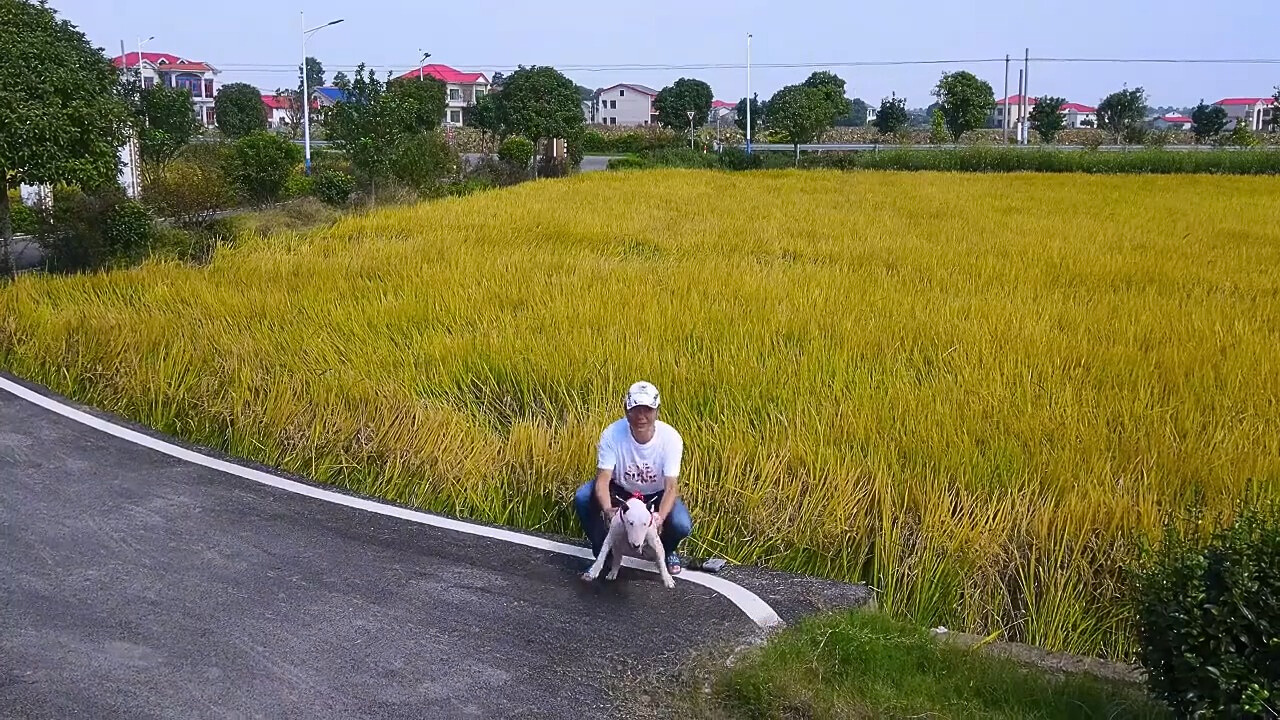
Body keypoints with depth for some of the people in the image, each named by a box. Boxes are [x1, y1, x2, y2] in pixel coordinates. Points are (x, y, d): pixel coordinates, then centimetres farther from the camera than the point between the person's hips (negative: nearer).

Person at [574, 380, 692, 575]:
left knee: (681, 526, -29)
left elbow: (671, 487, -28)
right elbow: (603, 479, -29)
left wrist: (660, 517, -47)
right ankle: (604, 552, -1)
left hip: (657, 493, -1)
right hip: (621, 490, 1)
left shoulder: (671, 438, -27)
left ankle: (669, 551, 11)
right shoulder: (612, 435, -27)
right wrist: (607, 510, -50)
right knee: (582, 498, -26)